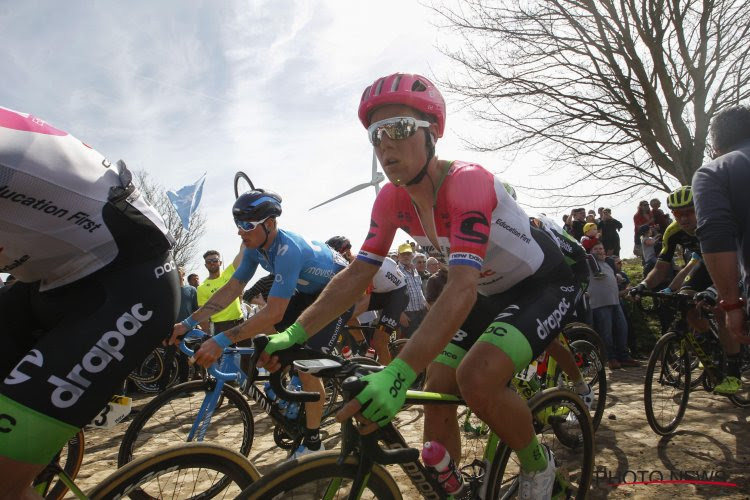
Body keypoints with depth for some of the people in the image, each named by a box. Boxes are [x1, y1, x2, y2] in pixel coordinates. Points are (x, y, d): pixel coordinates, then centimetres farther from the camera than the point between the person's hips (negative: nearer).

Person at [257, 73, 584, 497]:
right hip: (492, 295, 6)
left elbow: (462, 287, -42)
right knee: (437, 397, -3)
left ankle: (538, 464, 3)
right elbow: (357, 274, -11)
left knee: (476, 377, -28)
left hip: (545, 285, -6)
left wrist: (400, 372, -52)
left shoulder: (468, 182, -32)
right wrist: (294, 334, -20)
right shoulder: (392, 200, -10)